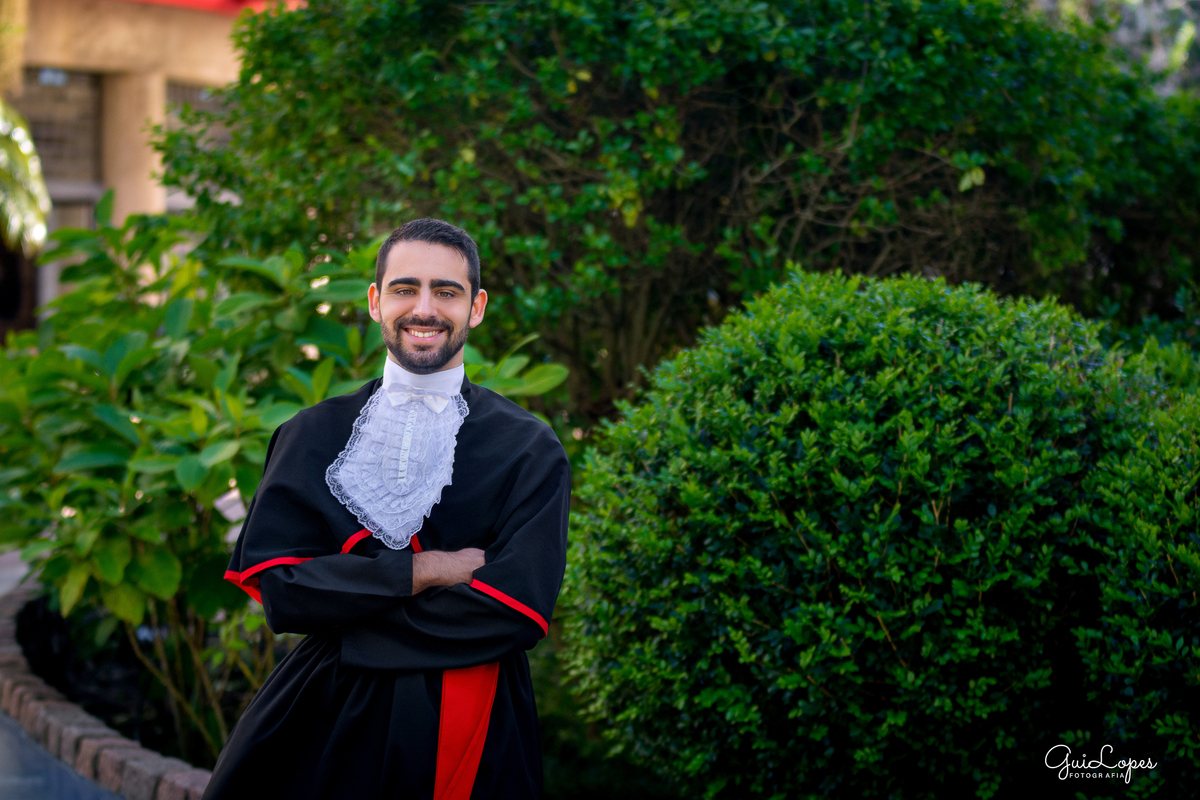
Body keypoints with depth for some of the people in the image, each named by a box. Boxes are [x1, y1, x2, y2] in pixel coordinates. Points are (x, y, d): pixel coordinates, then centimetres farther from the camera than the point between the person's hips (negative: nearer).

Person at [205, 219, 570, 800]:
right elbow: (277, 586, -8)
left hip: (468, 733, -1)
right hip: (328, 724, 1)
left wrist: (342, 609, -12)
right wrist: (427, 570, -15)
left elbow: (514, 614, -14)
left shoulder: (530, 450, -3)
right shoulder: (315, 435, 3)